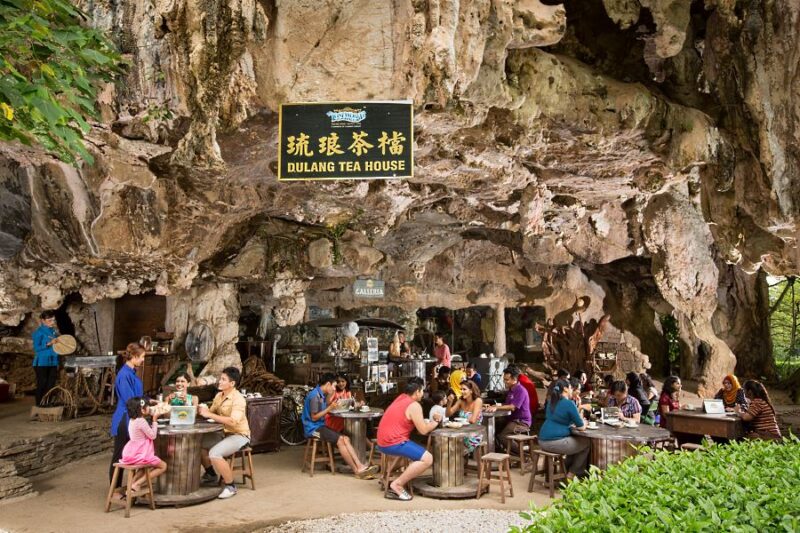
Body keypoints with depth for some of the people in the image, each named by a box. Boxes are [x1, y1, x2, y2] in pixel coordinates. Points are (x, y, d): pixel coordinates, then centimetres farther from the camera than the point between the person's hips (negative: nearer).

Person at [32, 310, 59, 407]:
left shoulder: (54, 331, 10)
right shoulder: (39, 332, -9)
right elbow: (36, 348, -14)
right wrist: (49, 344, -22)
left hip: (53, 362, 6)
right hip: (42, 362, -6)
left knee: (51, 384, 8)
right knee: (42, 383, -1)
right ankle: (39, 403, 8)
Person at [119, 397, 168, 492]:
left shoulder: (132, 420, 8)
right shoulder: (141, 421, -20)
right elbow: (152, 436, -13)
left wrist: (153, 419, 10)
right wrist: (154, 420, -7)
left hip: (132, 452, 9)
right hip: (140, 454, -9)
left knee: (152, 464, 33)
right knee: (163, 466, 3)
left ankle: (133, 482, 13)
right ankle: (137, 484, -5)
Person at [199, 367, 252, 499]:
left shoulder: (238, 399, -20)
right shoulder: (219, 395, 6)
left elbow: (233, 421, -32)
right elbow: (211, 412, 9)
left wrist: (209, 415, -31)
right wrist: (203, 410, -14)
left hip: (239, 436, -9)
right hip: (224, 433, 9)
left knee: (214, 453, -28)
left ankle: (231, 486, -11)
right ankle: (211, 475, 27)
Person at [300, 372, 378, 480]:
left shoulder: (322, 395, 14)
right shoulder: (315, 395, -16)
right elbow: (314, 417, -18)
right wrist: (329, 408, -17)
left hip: (320, 426, 9)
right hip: (313, 428, -9)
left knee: (346, 439, -8)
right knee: (340, 440, -21)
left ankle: (360, 466, -19)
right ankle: (357, 470, -15)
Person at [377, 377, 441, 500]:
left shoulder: (402, 397, 13)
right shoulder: (414, 405, -14)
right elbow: (423, 430, -11)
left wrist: (431, 421, 15)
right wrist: (436, 422, 6)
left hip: (384, 441, 10)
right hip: (394, 443, -10)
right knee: (427, 459, -15)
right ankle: (397, 485, -13)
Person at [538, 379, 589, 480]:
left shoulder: (551, 402, 13)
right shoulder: (569, 403, -11)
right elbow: (581, 427, -3)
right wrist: (583, 423, 17)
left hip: (543, 441, 8)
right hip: (556, 442, -8)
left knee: (575, 441, 29)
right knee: (586, 443, 14)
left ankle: (565, 470, 32)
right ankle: (571, 474, 18)